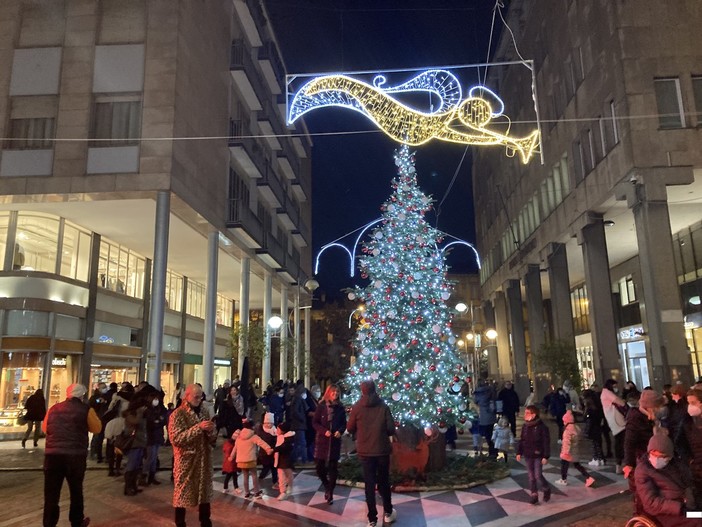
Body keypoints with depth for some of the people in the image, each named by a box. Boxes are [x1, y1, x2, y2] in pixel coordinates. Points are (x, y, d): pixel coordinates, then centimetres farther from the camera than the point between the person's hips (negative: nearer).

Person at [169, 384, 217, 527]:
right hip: (186, 461, -5)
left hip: (204, 460, 5)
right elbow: (176, 438, -19)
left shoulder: (204, 412, 10)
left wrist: (211, 431, -12)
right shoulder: (178, 414, -8)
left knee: (205, 492, 12)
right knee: (182, 493, 4)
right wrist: (198, 427, -23)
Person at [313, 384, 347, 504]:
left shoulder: (340, 407, 2)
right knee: (319, 466, 0)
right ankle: (327, 486, 28)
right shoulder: (321, 406, -4)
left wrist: (340, 431, -12)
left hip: (335, 441, 1)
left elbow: (344, 423, 8)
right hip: (322, 440, -1)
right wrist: (324, 431, -17)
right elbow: (315, 422, -3)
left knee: (333, 467, 2)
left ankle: (330, 493, 13)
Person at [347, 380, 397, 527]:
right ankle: (388, 513, 29)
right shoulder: (383, 406, -8)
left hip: (365, 451, 0)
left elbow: (350, 429, 2)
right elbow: (391, 429, -7)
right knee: (384, 481, 17)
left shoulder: (357, 407, -7)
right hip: (382, 450, 0)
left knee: (369, 483, 8)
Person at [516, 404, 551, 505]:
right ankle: (534, 495, 20)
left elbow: (546, 442, -12)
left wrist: (546, 456, -14)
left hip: (538, 455, -5)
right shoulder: (525, 426, 2)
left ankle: (546, 489, 22)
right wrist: (519, 452, 4)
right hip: (527, 455, 5)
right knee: (531, 476, 9)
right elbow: (521, 440, 9)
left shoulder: (542, 427, -15)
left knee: (538, 475, -5)